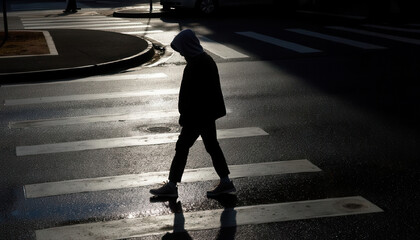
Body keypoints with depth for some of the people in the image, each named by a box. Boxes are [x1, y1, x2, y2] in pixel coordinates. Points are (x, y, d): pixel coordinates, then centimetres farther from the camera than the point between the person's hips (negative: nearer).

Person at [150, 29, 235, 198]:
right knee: (212, 146, 16)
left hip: (197, 116, -10)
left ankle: (172, 185, 9)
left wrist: (184, 116, -14)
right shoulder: (206, 59, 8)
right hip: (208, 114, 10)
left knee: (182, 146, 1)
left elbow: (192, 95, -23)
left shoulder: (195, 65, -23)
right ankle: (225, 183, 21)